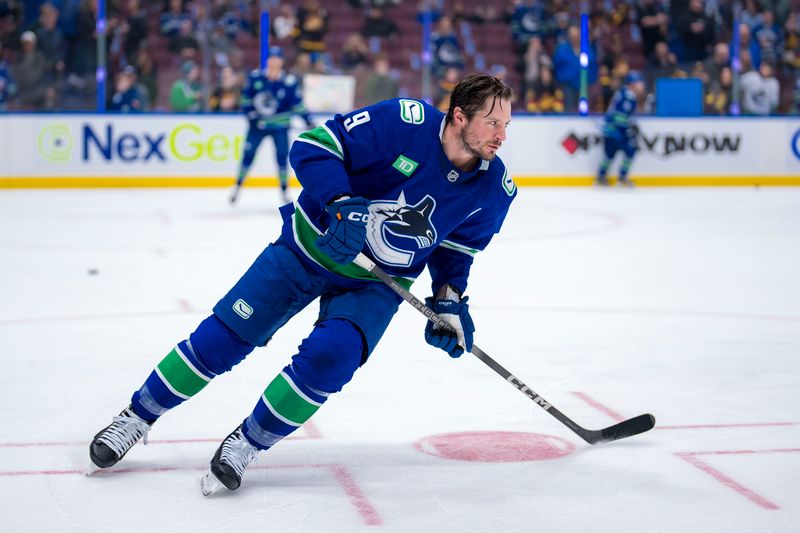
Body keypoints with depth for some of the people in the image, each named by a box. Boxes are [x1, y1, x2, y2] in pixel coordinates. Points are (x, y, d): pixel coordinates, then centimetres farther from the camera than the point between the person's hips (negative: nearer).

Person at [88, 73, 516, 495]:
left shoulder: (495, 189, -11)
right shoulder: (405, 122, -25)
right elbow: (313, 145, -21)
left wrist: (449, 299, -7)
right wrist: (342, 203, -35)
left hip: (374, 285, 2)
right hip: (312, 244, -2)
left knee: (329, 356, -23)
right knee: (224, 335, 0)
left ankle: (247, 444, -2)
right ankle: (138, 417, 19)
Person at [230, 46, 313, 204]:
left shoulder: (289, 82, -11)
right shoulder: (255, 77, -6)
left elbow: (297, 103, -5)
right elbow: (246, 97, 4)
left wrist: (308, 120, -12)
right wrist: (250, 114, -6)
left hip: (279, 125, -1)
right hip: (258, 124, 1)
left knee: (282, 156, -8)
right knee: (248, 155, 1)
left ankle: (284, 190, 7)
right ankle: (237, 187, 15)